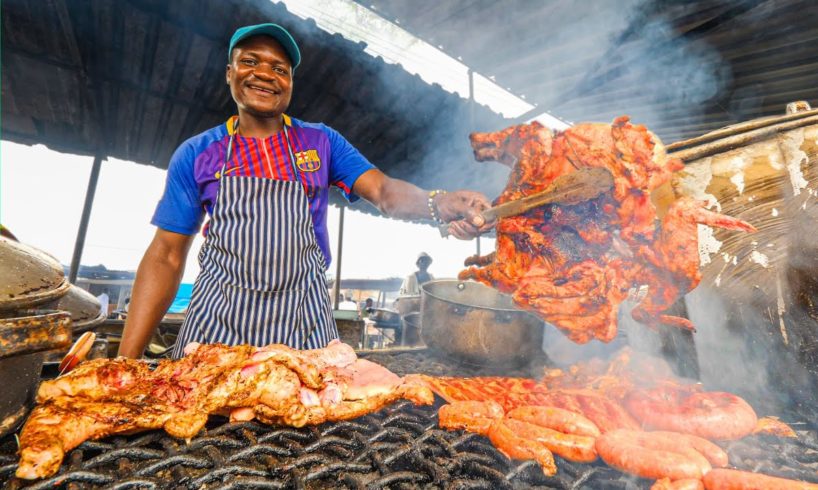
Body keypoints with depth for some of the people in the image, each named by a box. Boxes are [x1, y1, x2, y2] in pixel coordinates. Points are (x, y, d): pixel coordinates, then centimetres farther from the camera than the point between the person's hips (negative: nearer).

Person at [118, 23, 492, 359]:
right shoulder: (195, 154, 4)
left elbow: (384, 191, -8)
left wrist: (440, 203, -31)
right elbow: (166, 257, 4)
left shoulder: (322, 142, 4)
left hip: (302, 322, 0)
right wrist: (126, 359, -1)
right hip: (217, 319, 1)